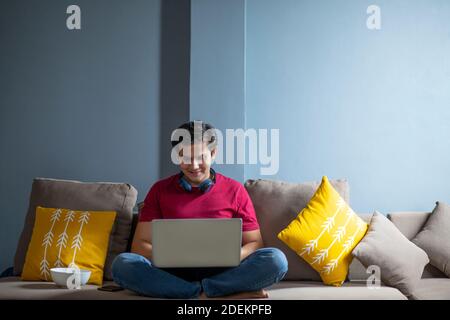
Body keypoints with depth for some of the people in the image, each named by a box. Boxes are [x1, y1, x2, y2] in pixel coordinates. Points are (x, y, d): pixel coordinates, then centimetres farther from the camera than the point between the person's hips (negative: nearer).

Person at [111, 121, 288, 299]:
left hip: (221, 272, -1)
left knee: (276, 259, -25)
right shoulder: (160, 190, 12)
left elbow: (254, 243, 10)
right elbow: (140, 245, 8)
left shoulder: (235, 190, 9)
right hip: (173, 273, 1)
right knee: (122, 264, -29)